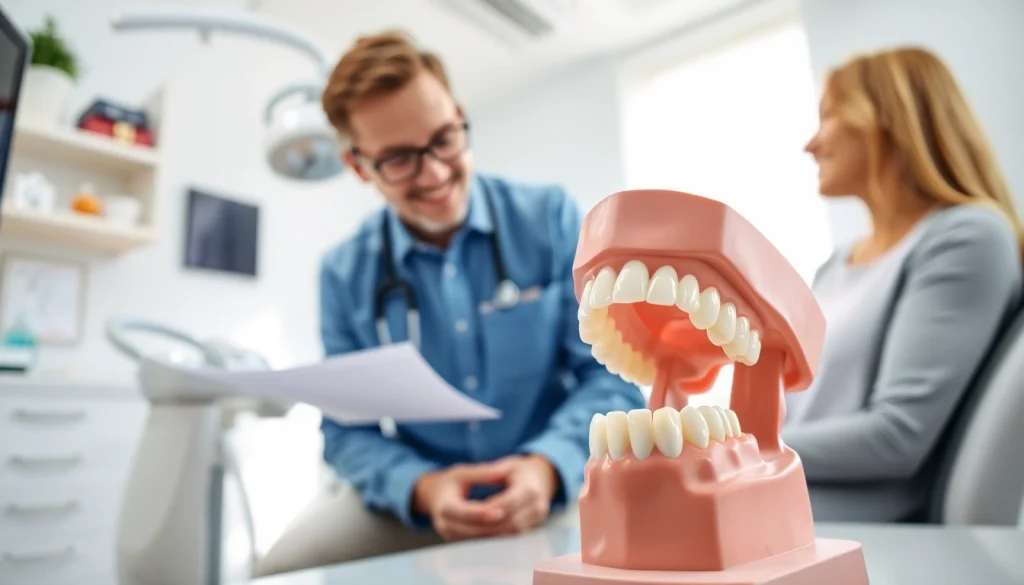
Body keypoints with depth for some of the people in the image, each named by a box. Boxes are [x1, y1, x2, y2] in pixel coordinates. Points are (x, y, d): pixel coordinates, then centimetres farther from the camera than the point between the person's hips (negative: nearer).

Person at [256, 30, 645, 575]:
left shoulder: (551, 218, -7)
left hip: (553, 491, 0)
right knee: (282, 568, -19)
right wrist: (421, 487, -20)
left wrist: (547, 465, -26)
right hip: (410, 501, 1)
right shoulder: (344, 275, -2)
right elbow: (347, 428, 0)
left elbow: (610, 376, -7)